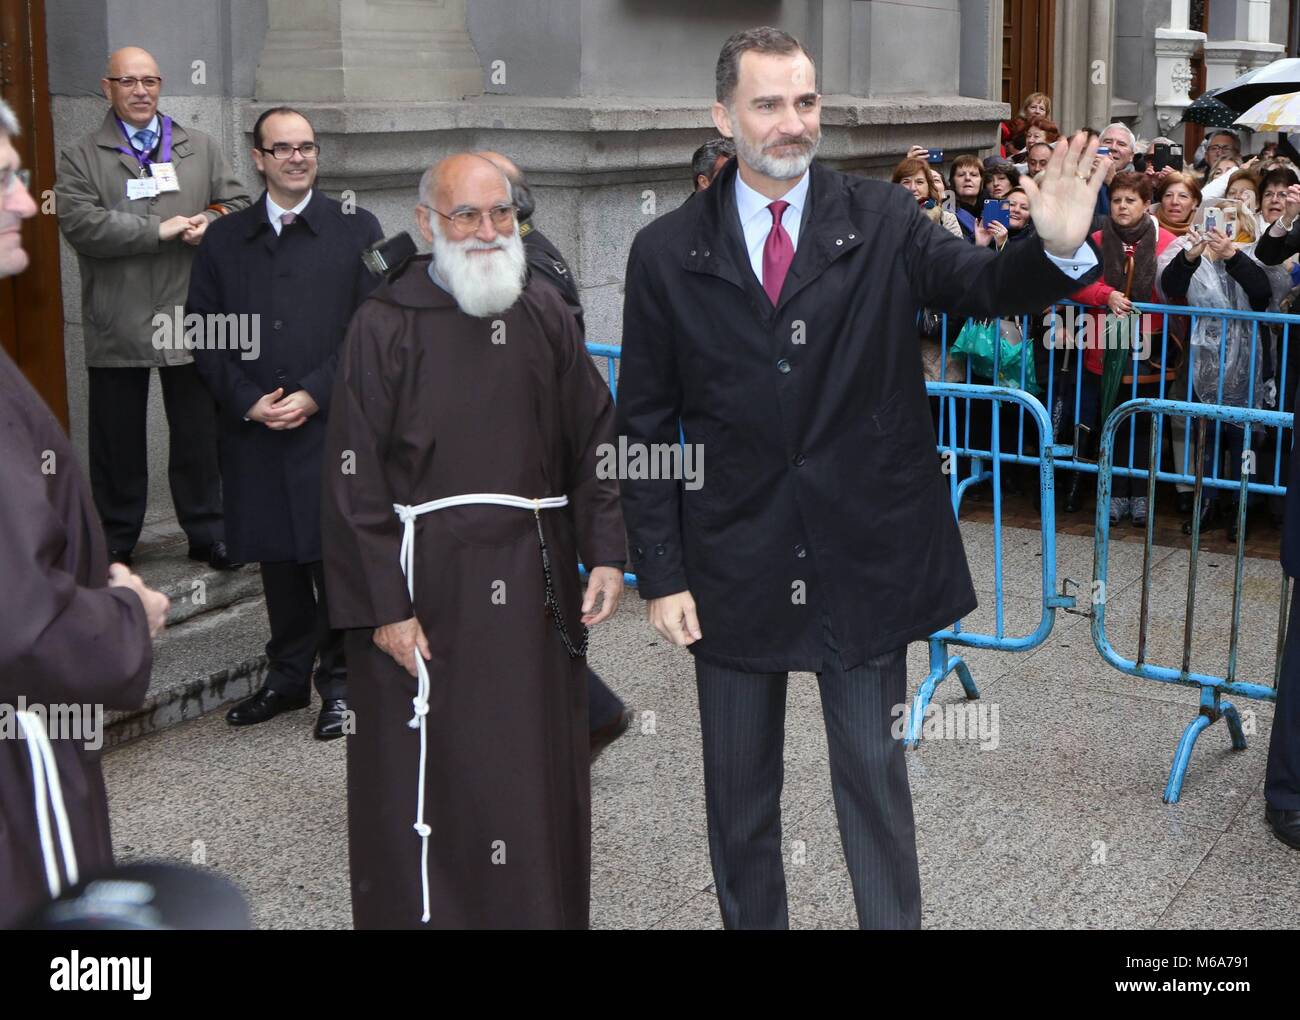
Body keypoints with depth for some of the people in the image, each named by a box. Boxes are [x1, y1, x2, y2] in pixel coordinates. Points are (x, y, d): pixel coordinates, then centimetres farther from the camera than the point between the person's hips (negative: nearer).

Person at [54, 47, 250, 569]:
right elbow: (80, 223, -13)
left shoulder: (201, 148, 11)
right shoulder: (81, 158, 1)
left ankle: (206, 531, 19)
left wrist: (209, 223, -12)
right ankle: (116, 537, 20)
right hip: (116, 325, -2)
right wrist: (160, 231, -16)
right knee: (118, 438, 8)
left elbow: (237, 202, 11)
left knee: (199, 434, 8)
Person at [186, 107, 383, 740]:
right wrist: (247, 401, -5)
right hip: (253, 432, 3)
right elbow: (204, 333, 8)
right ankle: (288, 676, 25)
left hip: (334, 426, -3)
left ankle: (339, 682, 13)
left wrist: (315, 395, -11)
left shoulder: (357, 230, 3)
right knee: (277, 557, 11)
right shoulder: (223, 240, 11)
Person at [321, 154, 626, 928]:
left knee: (540, 771, 11)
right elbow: (355, 477, -7)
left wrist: (605, 553, -1)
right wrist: (383, 605, -11)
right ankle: (423, 908, 19)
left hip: (535, 583, 4)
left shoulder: (545, 312, 7)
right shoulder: (386, 325, -4)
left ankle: (546, 910, 26)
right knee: (428, 774, 3)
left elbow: (593, 438, 8)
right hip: (427, 584, -3)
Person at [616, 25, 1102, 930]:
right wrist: (660, 574, -4)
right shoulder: (668, 253, -3)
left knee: (875, 773, 11)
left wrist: (1056, 248, -36)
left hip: (865, 558, 0)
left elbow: (983, 285, -14)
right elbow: (644, 429, -1)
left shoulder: (884, 222, -2)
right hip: (734, 569, 1)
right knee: (739, 789, 15)